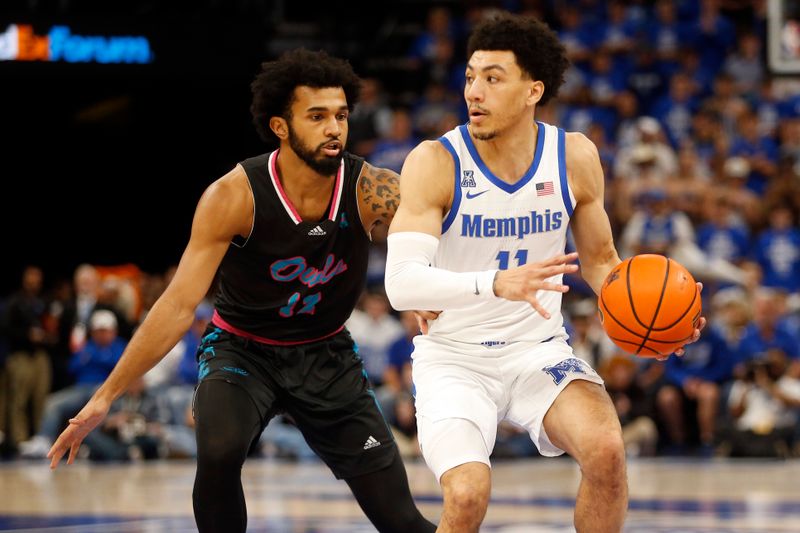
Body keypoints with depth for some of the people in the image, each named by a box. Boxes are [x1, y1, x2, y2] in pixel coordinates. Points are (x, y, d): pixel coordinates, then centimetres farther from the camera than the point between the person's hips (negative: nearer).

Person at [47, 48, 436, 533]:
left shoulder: (369, 191, -20)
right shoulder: (235, 197, -24)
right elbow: (180, 305, -23)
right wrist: (106, 396, -26)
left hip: (328, 354, 2)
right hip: (243, 348, -2)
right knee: (219, 452, -34)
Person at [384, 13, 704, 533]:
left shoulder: (575, 157, -4)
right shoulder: (435, 163, -16)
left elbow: (600, 260, 11)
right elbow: (401, 282, -27)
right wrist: (496, 283, -43)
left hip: (540, 350, 3)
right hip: (454, 358, -3)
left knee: (607, 449, -25)